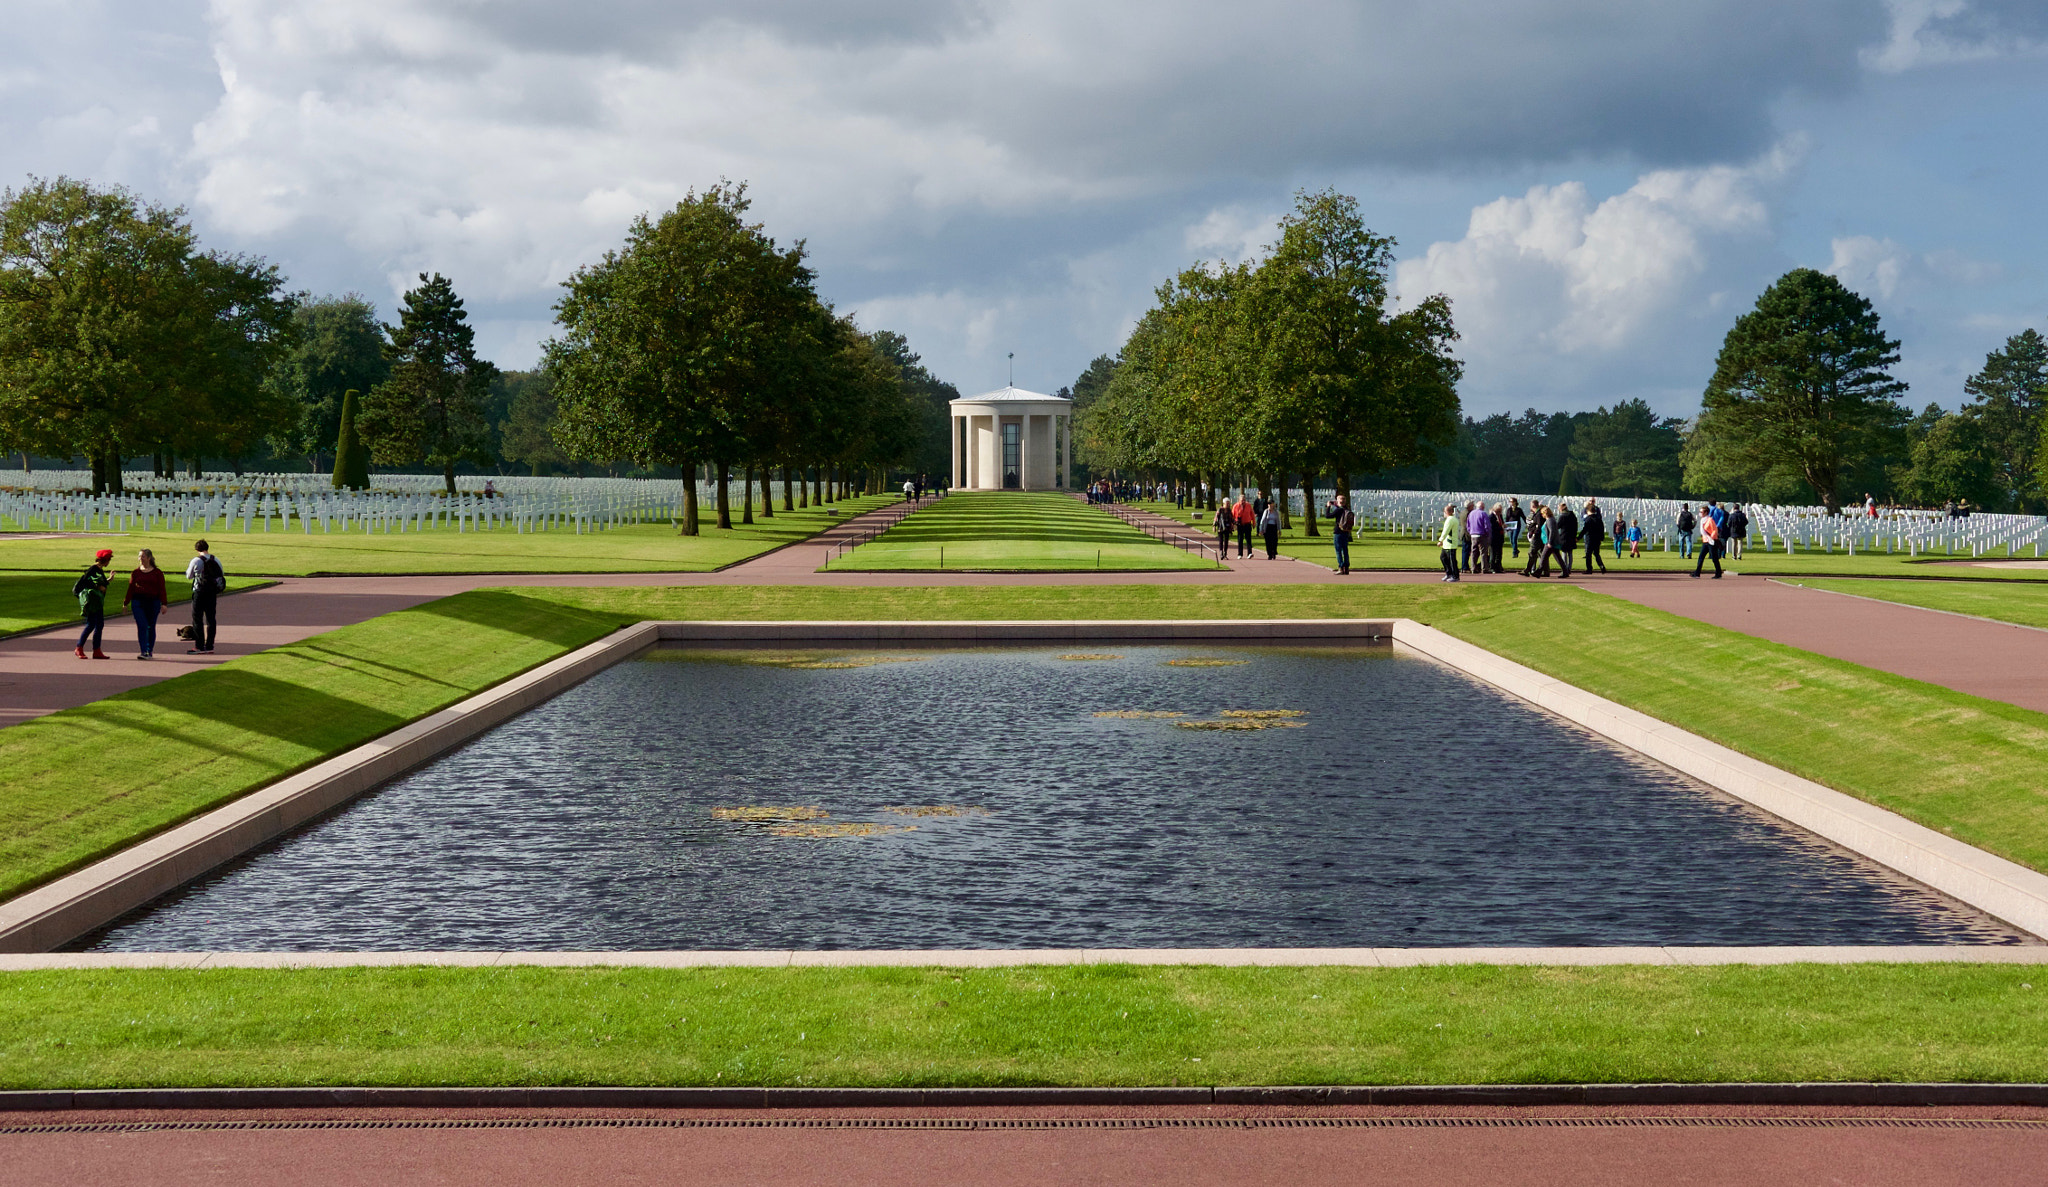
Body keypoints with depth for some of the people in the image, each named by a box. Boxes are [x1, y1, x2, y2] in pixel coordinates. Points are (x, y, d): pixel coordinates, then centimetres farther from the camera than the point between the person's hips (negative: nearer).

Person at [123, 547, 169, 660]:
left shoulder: (157, 572, 4)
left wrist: (164, 604, -5)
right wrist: (126, 603, 9)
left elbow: (162, 589, 2)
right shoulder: (136, 573, 8)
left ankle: (150, 652, 18)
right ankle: (143, 652, -15)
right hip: (138, 602, 0)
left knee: (151, 627, 6)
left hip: (153, 602, 0)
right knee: (142, 626, -11)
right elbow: (130, 588, 11)